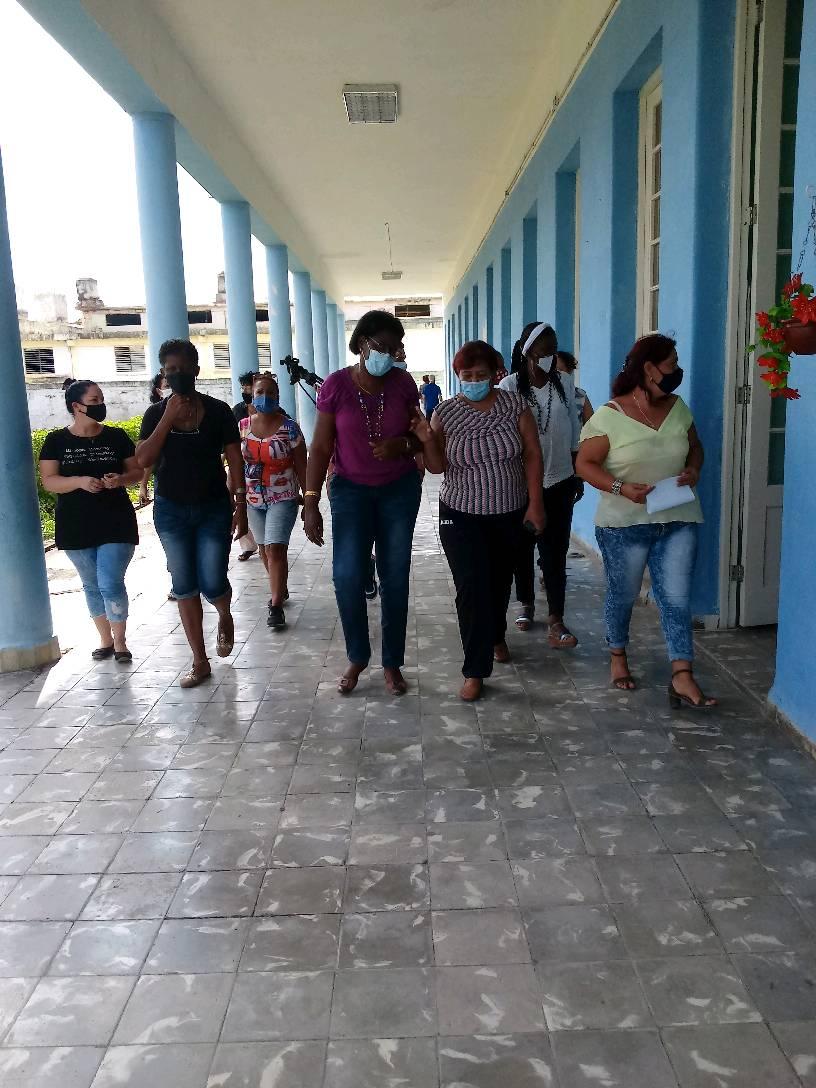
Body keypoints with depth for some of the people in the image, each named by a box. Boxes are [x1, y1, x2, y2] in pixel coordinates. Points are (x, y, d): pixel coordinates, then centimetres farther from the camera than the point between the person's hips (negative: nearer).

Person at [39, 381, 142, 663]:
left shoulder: (116, 436, 0)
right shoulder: (56, 441, -2)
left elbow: (137, 471, 5)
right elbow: (49, 481, -6)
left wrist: (121, 478, -17)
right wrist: (79, 481, -23)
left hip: (116, 523, -1)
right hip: (76, 526, 1)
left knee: (111, 583, -9)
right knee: (92, 585, 12)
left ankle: (120, 642, 8)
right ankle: (105, 640, 28)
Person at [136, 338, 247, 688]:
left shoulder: (218, 410, -4)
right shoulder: (156, 413, 0)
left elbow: (235, 460, -3)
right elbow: (143, 459, -11)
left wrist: (241, 505, -7)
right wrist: (168, 419, -18)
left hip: (213, 508, -2)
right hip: (171, 510, 2)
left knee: (212, 585, -5)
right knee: (184, 587, 5)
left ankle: (225, 617, 33)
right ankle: (200, 661, 17)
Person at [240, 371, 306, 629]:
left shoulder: (289, 428, -10)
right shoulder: (242, 426, 1)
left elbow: (301, 467, -7)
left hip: (283, 498, -5)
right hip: (253, 499, 5)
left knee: (275, 549, -12)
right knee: (264, 548, 16)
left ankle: (276, 606, -4)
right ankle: (280, 589, 37)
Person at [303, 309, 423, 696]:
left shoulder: (403, 384, -6)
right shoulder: (336, 385, -11)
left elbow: (419, 437, 5)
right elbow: (321, 448, -8)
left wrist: (402, 445, -19)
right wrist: (311, 502, -13)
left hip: (400, 490, 1)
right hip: (351, 490, -1)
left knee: (395, 577, 4)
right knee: (348, 576, -10)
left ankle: (392, 663, 18)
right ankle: (357, 658, 13)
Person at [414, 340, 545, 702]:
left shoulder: (515, 404, -6)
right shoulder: (445, 413, -6)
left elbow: (532, 455, -3)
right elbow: (437, 466, -4)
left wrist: (535, 503, -8)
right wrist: (427, 439, -23)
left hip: (510, 513, 2)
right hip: (462, 515, -1)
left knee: (500, 581, 18)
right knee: (472, 588, -10)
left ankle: (495, 636, 48)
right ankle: (475, 671, -1)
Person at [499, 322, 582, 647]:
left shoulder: (565, 383, 2)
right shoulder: (509, 386, -8)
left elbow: (574, 433, 8)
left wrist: (578, 475, 10)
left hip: (559, 481, 2)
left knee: (555, 551, 0)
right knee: (522, 547, 12)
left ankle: (556, 620, 3)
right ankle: (526, 603, 32)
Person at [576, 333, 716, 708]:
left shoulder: (677, 408, 4)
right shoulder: (609, 416, -13)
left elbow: (694, 446, 17)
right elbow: (585, 463, -11)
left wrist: (693, 470, -5)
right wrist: (622, 488, -24)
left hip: (677, 521, 4)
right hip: (625, 524, -4)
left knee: (676, 598, 0)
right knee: (623, 595, 12)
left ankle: (682, 678, 1)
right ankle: (618, 657, 35)